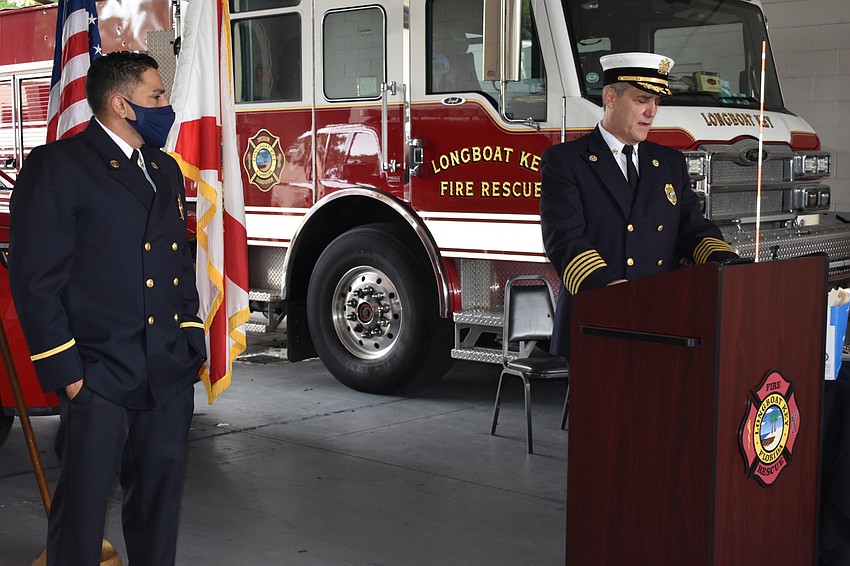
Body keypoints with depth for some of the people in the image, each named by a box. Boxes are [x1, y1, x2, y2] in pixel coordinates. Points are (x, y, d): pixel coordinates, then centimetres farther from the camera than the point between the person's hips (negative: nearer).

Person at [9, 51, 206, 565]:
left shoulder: (167, 171, 16)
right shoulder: (57, 166, -7)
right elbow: (36, 279, -11)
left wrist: (193, 343, 13)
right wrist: (65, 371, -14)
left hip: (171, 376, 7)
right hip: (100, 377, -6)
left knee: (160, 498, 14)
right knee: (84, 504, 2)